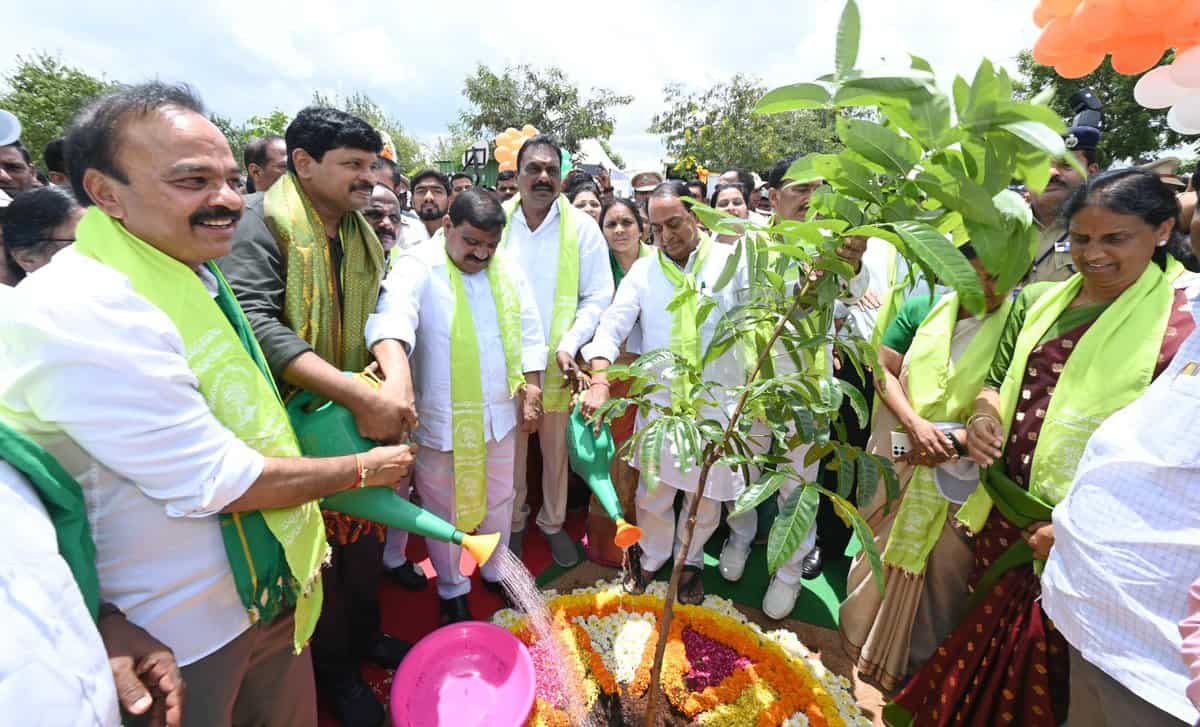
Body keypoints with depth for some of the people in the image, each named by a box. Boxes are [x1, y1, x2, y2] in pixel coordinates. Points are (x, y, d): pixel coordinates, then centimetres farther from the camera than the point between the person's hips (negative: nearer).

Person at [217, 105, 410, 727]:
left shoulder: (362, 236, 8)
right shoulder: (261, 220, -15)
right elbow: (253, 321, -28)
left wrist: (395, 384, -19)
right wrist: (359, 393, -33)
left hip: (363, 420, 6)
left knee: (368, 537, 20)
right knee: (319, 557, 12)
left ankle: (364, 633, 46)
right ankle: (334, 668, 38)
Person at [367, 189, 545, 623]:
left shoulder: (508, 273, 5)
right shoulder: (417, 268, -13)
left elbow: (528, 334, 10)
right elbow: (392, 316, -33)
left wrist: (531, 393, 5)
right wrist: (397, 370, -53)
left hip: (499, 414, 5)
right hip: (439, 418, -4)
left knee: (498, 500, 20)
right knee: (443, 509, 13)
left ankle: (496, 572, 44)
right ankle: (453, 591, 36)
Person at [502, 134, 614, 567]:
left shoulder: (581, 227, -4)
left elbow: (597, 298, -4)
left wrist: (570, 345, -16)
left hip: (559, 361, 0)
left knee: (556, 448, 12)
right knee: (510, 447, 14)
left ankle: (553, 522, 36)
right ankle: (514, 521, 37)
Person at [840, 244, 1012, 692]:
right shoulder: (921, 309, -1)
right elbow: (884, 369, -4)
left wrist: (957, 440, -24)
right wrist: (915, 424, -17)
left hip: (957, 472, -2)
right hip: (897, 453, 3)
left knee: (938, 566, 11)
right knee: (881, 549, 19)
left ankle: (919, 662, 35)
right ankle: (864, 634, 43)